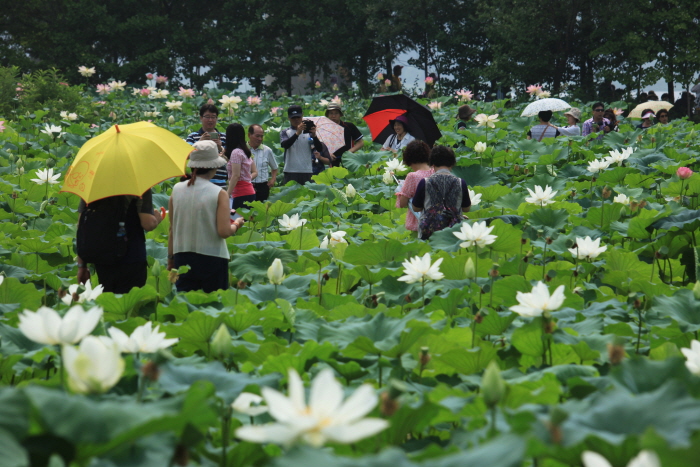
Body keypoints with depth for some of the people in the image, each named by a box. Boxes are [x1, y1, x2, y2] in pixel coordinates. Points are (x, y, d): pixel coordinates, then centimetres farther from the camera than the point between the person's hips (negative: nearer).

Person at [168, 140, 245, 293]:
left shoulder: (177, 190, 0)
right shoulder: (219, 194, -11)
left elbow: (172, 229, 5)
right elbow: (224, 232, -16)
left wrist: (170, 258, 14)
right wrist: (236, 224, 5)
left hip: (182, 258, 3)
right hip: (212, 259, -3)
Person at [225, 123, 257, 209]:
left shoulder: (236, 152, -11)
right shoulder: (246, 152, 14)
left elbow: (236, 176, -16)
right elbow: (255, 172, 18)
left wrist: (227, 194, -15)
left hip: (241, 195, -9)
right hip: (250, 192, 9)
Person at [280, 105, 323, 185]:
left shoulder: (308, 132, 10)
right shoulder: (285, 133, 9)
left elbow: (319, 147, -2)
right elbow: (285, 145, -13)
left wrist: (314, 135, -21)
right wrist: (297, 133, -26)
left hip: (307, 171, 1)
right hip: (291, 172, -1)